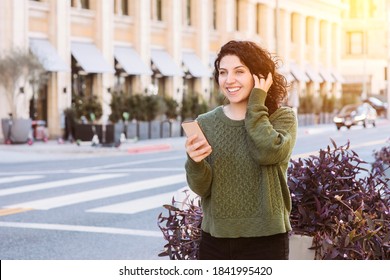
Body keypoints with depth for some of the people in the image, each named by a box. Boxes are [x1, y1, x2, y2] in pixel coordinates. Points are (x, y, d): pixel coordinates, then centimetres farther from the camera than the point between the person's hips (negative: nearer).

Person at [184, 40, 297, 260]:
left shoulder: (282, 117, -1)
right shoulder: (206, 123, 4)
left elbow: (268, 153, -23)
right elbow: (202, 188, -2)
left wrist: (256, 102, -12)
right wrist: (195, 163, -23)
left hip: (264, 240, -2)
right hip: (216, 240, 3)